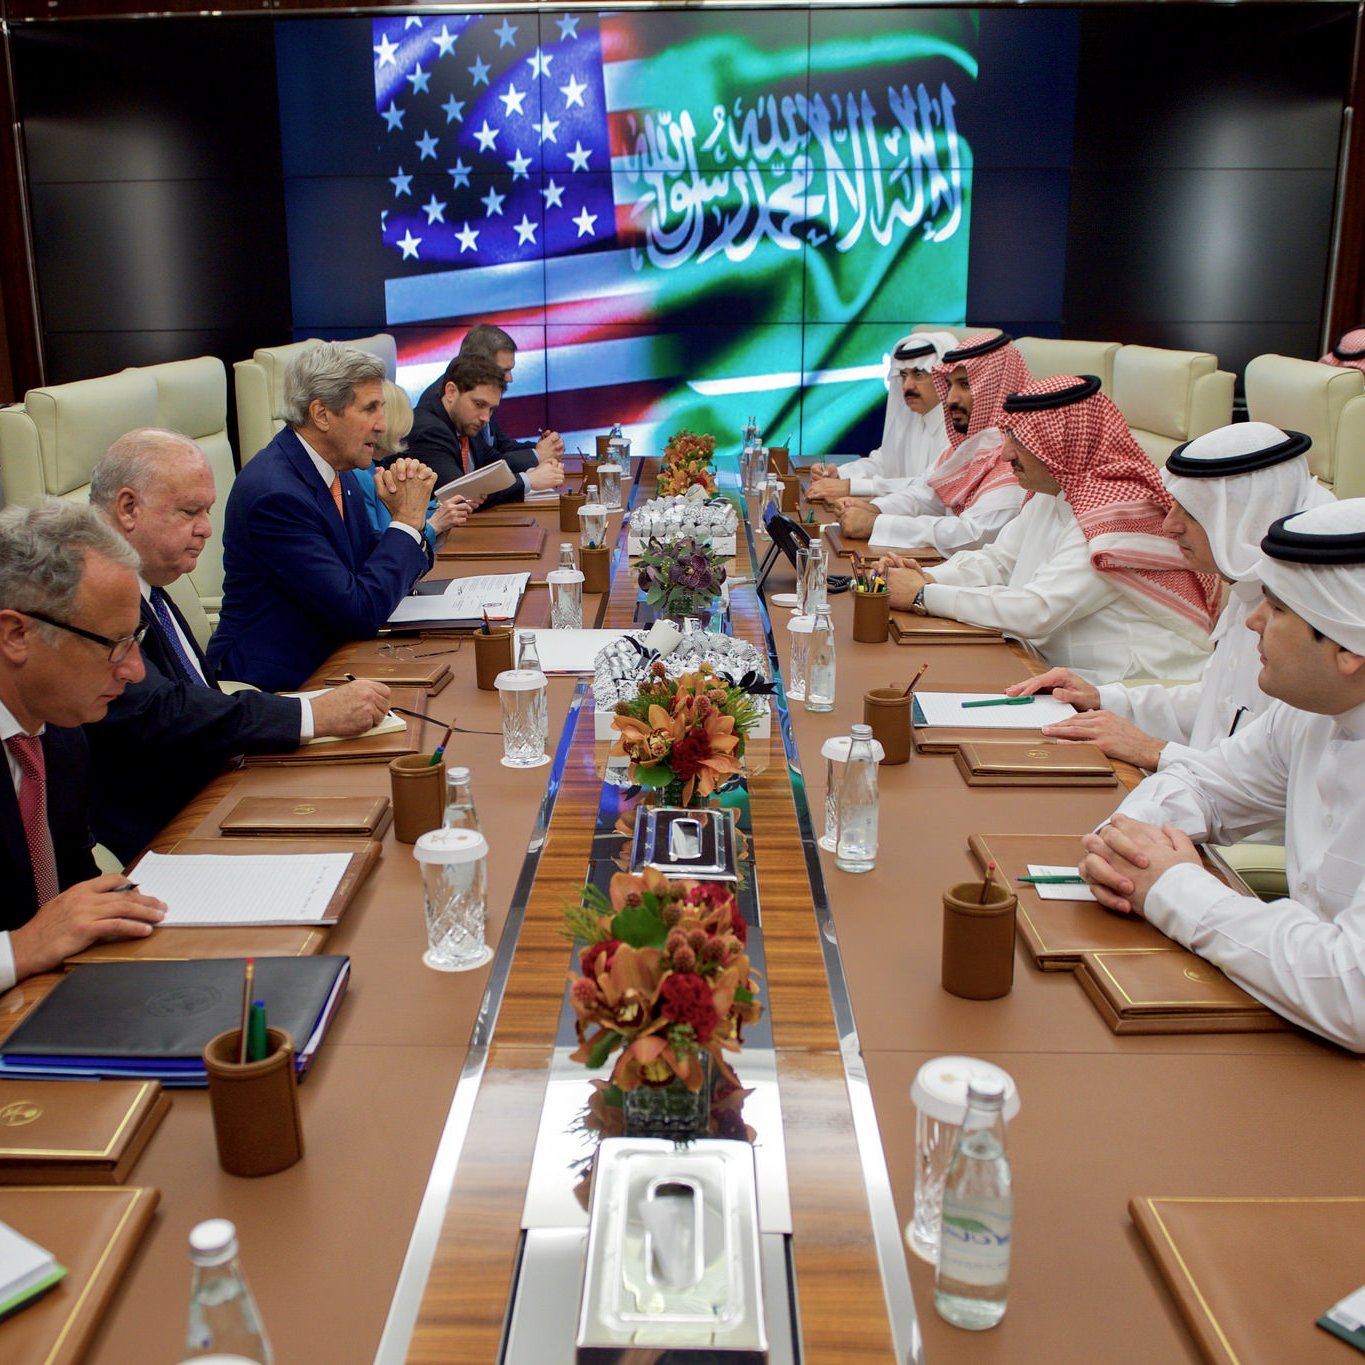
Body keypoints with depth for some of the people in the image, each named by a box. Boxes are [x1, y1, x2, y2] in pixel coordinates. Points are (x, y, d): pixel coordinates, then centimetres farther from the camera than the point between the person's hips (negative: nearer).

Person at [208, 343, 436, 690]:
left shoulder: (338, 473, 6)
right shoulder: (275, 493, -21)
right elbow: (361, 613, -22)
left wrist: (404, 515, -6)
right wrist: (407, 521, -13)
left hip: (323, 664, 8)